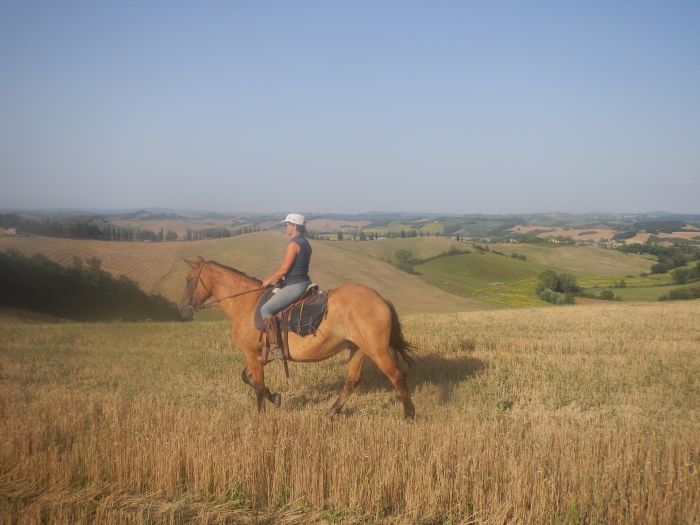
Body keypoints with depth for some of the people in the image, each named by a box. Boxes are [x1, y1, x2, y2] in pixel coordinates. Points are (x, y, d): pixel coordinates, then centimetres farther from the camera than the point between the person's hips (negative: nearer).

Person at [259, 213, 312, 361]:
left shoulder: (294, 244, -15)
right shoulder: (305, 243, 14)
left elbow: (283, 270, -18)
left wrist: (268, 280, -3)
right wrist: (272, 278, 19)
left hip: (295, 286, -11)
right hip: (304, 282, 11)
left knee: (266, 309, -15)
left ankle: (275, 348, -22)